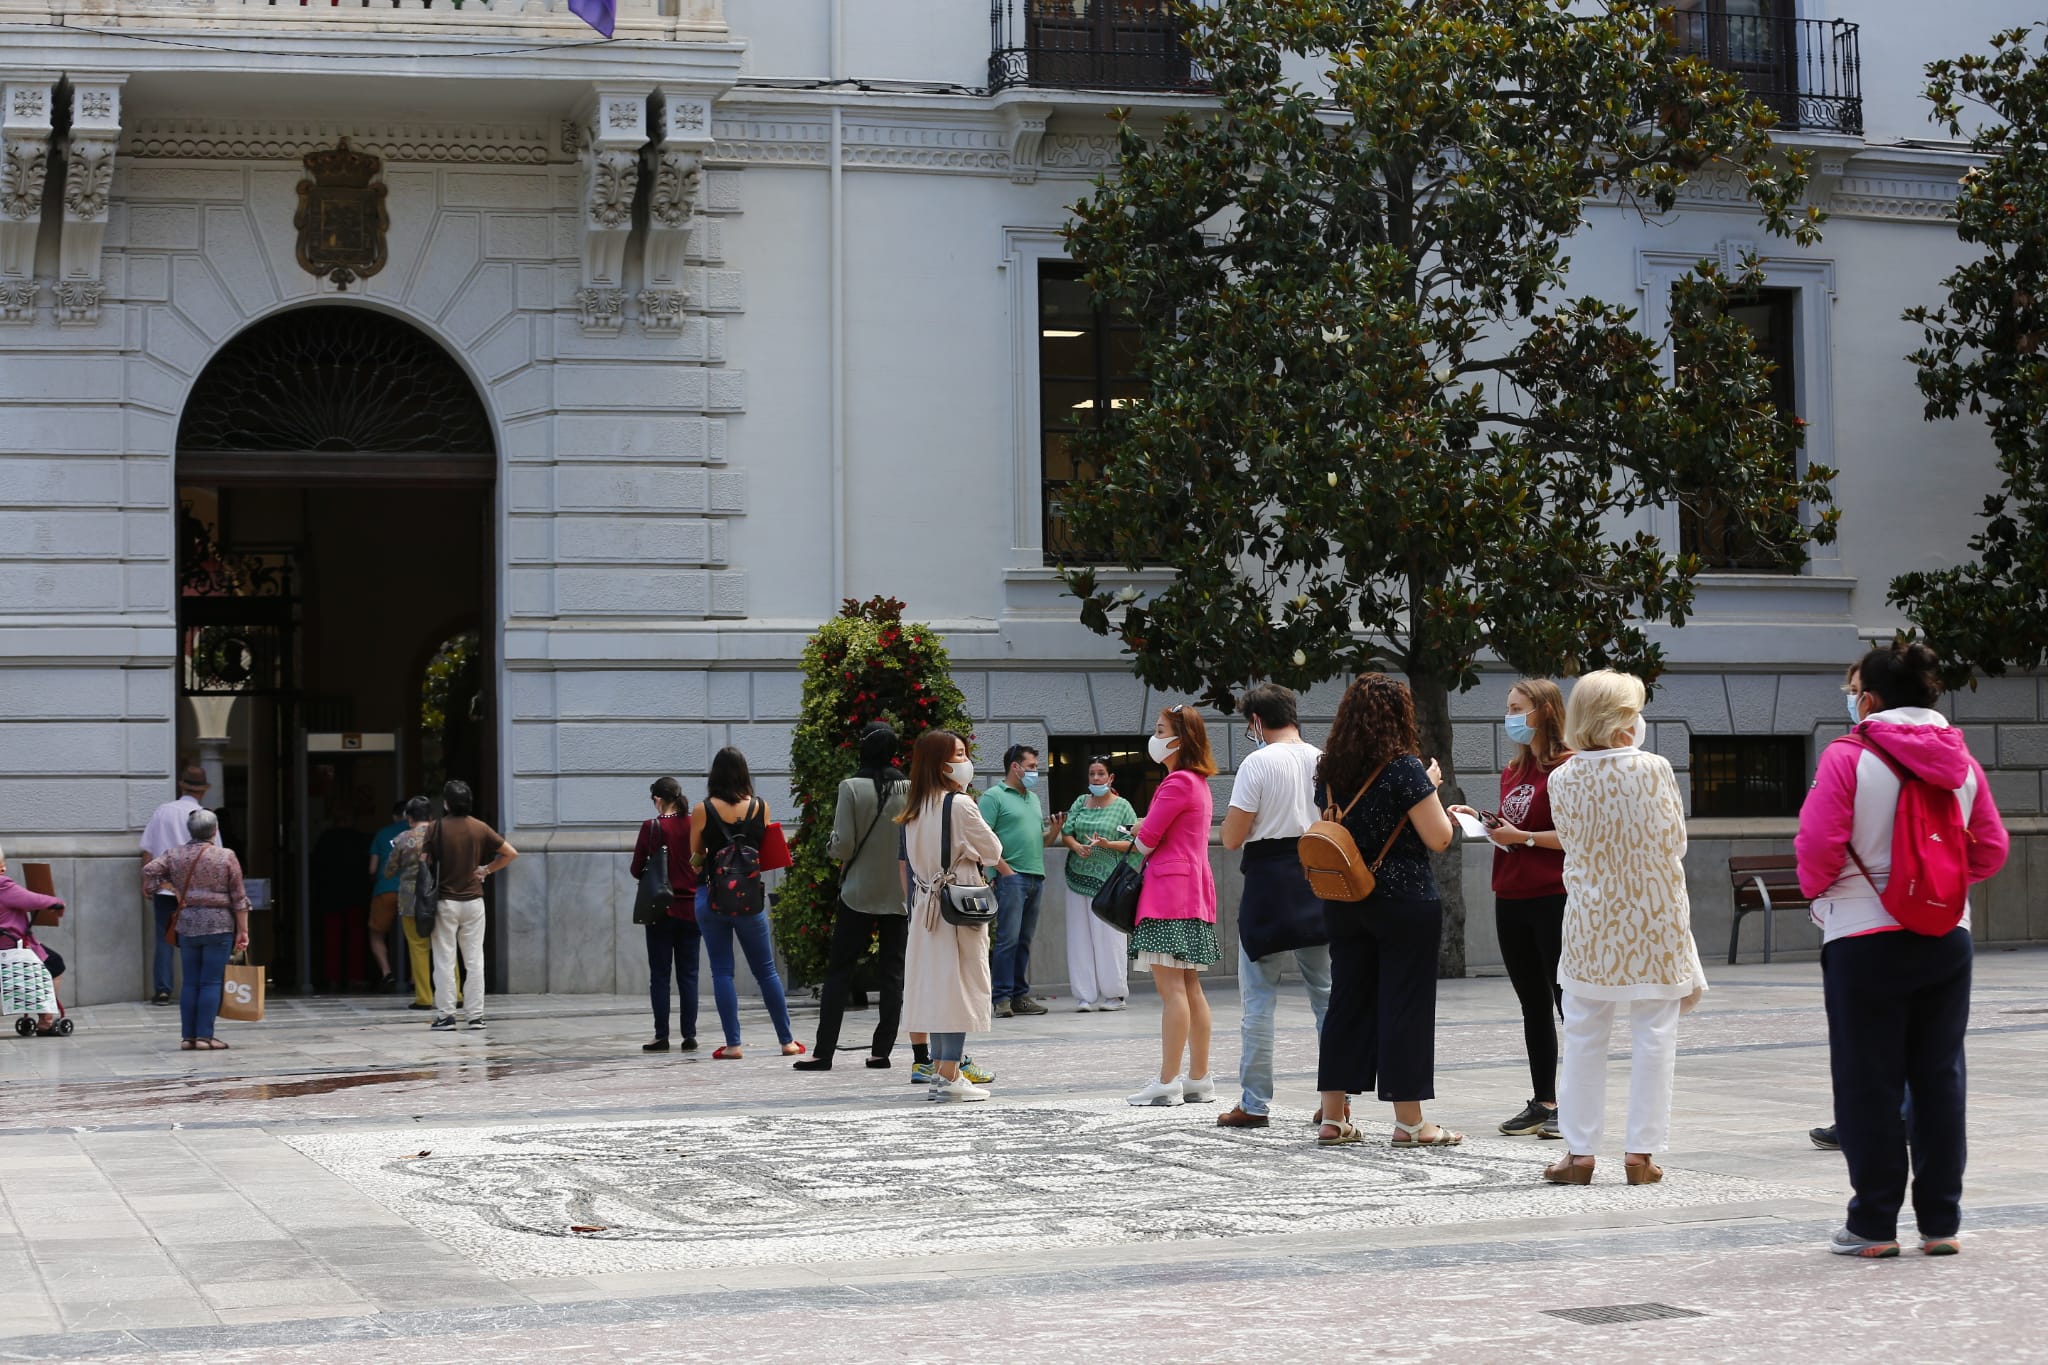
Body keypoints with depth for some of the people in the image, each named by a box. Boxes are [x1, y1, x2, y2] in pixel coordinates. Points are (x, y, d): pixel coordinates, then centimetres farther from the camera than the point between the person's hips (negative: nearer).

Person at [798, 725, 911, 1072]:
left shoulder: (852, 788, -9)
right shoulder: (911, 789, -2)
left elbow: (843, 846, -12)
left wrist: (830, 848, 10)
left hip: (858, 893, -2)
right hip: (900, 895, 2)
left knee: (838, 972, 3)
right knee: (892, 973, 8)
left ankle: (824, 1052, 0)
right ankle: (882, 1050, 5)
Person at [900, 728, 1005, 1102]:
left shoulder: (914, 810, 8)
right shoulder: (960, 805, -13)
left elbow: (909, 859, 13)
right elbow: (993, 850, -5)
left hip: (926, 903, 7)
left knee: (936, 984, 11)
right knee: (960, 985, -4)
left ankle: (940, 1071, 14)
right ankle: (949, 1077, -6)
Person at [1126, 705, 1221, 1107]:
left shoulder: (1178, 782, -13)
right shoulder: (1198, 782, 18)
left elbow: (1148, 837, -12)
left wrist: (1139, 846, 10)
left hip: (1171, 890, -10)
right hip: (1194, 890, 10)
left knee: (1171, 986, -10)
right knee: (1189, 987, 10)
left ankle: (1168, 1082, -12)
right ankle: (1199, 1079, 12)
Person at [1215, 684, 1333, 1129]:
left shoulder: (1258, 763, -10)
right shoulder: (1325, 761, 6)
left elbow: (1232, 837, -10)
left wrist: (1240, 813, 7)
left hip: (1271, 882, -5)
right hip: (1319, 883, 5)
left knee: (1259, 997, 2)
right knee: (1326, 992, 9)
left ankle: (1254, 1103, 2)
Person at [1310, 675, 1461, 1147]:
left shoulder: (1329, 770, 6)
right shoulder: (1405, 767, -13)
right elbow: (1438, 838, -12)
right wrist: (1432, 790, 4)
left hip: (1343, 906, 6)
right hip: (1404, 903, -6)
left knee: (1347, 1002, 10)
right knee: (1406, 1005, 0)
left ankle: (1332, 1116, 12)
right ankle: (1409, 1121, 4)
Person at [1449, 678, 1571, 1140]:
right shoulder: (1513, 771, 16)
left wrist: (1523, 836, -18)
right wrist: (1482, 823, 6)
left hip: (1553, 899, -9)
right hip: (1511, 900, 9)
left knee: (1569, 1000, -2)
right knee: (1532, 1005, 12)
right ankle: (1543, 1101, 19)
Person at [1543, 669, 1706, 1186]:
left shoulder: (1563, 779, -5)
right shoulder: (1654, 769, -12)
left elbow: (1572, 842, 6)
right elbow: (1675, 841, -5)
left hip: (1591, 922, 2)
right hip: (1654, 916, -2)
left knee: (1584, 1037, 10)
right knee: (1653, 1036, 6)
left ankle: (1579, 1152, 12)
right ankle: (1642, 1152, 6)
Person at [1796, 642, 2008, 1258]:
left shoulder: (1848, 756, -11)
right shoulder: (1960, 760, 4)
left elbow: (1818, 844, -16)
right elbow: (1991, 849, 6)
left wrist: (1815, 885, 4)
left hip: (1866, 943, -4)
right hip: (1947, 939, 4)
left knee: (1869, 1084, 3)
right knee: (1939, 1078, 10)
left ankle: (1874, 1224, 6)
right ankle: (1941, 1223, 13)